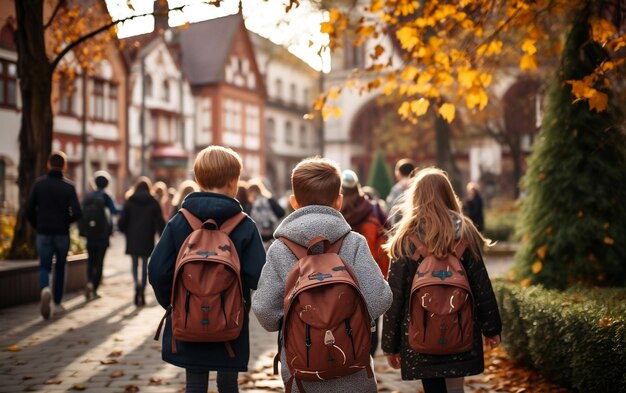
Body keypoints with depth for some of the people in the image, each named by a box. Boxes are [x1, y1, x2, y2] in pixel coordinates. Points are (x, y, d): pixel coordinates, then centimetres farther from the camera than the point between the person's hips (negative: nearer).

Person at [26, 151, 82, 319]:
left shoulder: (39, 183, -1)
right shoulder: (69, 186, -5)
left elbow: (29, 209, -4)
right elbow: (77, 213, -13)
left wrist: (37, 226, 11)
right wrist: (66, 221, 8)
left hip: (43, 234, 1)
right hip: (62, 234, 0)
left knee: (44, 267, 7)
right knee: (60, 268, 15)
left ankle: (45, 289, -24)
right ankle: (57, 304, 20)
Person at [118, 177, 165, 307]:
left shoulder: (129, 201, -1)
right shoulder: (153, 203, -2)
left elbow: (122, 221, -4)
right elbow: (160, 222, -4)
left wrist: (127, 232, 14)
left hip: (133, 239, 0)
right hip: (147, 240, 0)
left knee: (135, 264, 10)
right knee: (145, 265, 10)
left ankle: (137, 283, -18)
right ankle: (142, 293, 9)